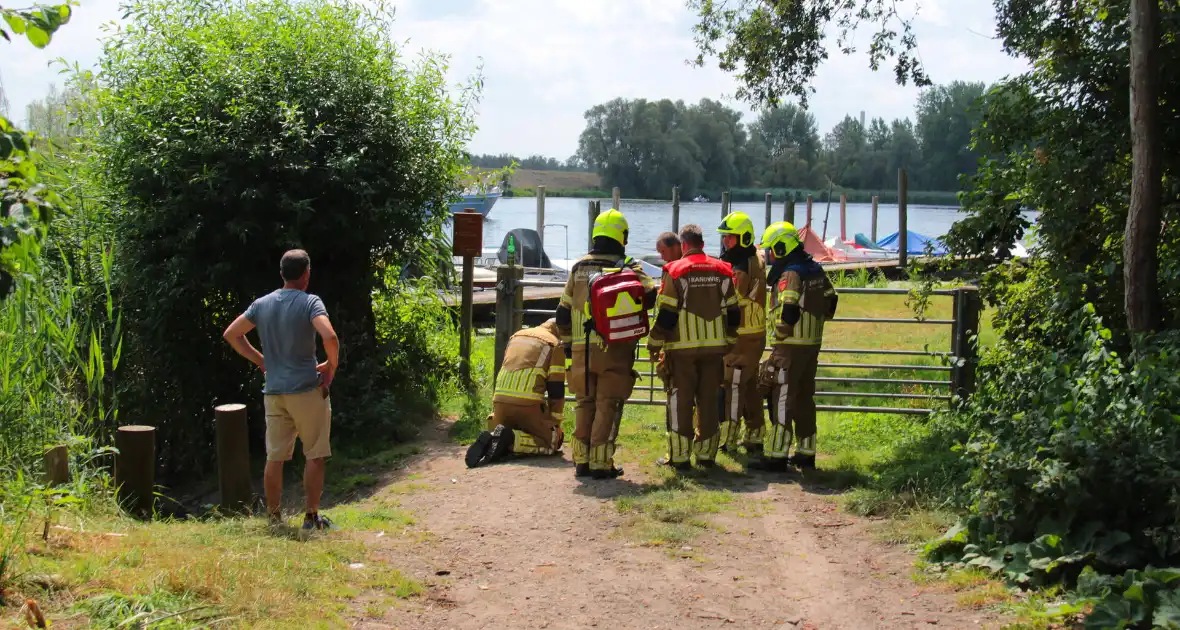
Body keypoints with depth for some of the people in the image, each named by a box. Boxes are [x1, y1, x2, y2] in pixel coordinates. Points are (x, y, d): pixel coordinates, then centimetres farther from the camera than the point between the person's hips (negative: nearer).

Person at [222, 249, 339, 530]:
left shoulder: (262, 304, 7)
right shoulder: (310, 302, -10)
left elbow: (231, 334, 12)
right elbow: (329, 337, -25)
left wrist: (261, 360, 15)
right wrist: (331, 366, -8)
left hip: (274, 391, 5)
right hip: (307, 390, -5)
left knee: (275, 457, 11)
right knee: (314, 456, 6)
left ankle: (274, 517, 17)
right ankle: (311, 517, 8)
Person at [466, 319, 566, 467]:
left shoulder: (516, 336, 26)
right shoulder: (555, 345, 8)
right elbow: (556, 389, 3)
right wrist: (557, 423, 11)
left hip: (500, 401, 6)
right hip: (528, 404, -5)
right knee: (552, 441, 8)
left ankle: (491, 439, -11)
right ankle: (512, 439, -17)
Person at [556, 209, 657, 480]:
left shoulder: (578, 268, 9)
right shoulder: (628, 267, -4)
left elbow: (563, 313, 12)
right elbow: (651, 295, -14)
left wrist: (568, 343, 23)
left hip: (582, 348, 4)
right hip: (614, 348, -4)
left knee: (585, 404, 14)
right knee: (607, 406, 2)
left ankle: (582, 460, 17)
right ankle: (601, 463, 2)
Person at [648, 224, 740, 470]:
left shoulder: (675, 271, -8)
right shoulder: (722, 271, 6)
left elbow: (665, 314, -9)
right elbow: (733, 312, 10)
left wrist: (654, 344, 2)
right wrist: (729, 342, 22)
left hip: (683, 348, -4)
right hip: (714, 346, 4)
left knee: (680, 401, 3)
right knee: (709, 400, 10)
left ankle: (679, 456, 4)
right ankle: (706, 454, 15)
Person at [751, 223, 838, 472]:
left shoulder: (790, 275, -16)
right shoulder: (816, 271, 10)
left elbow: (788, 313, -25)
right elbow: (830, 303, 17)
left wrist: (779, 337, -11)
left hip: (790, 347, -9)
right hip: (812, 345, 9)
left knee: (782, 400, -4)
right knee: (805, 399, 15)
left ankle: (776, 456, -3)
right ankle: (805, 453, 22)